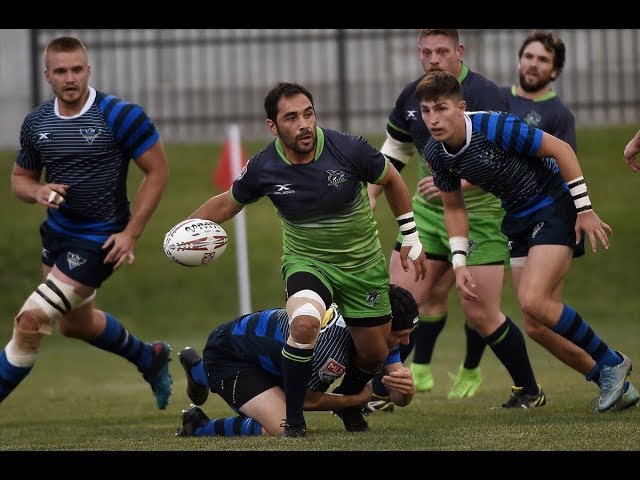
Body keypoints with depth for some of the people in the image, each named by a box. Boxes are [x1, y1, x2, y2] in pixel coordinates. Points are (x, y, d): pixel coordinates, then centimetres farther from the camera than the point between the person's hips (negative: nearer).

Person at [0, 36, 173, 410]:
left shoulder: (119, 116, -18)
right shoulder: (36, 123, -1)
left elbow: (158, 171, -12)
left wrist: (131, 233, -16)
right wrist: (38, 192, -14)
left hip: (100, 241, -8)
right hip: (57, 233, 8)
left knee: (30, 322, -14)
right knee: (75, 323, 26)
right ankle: (150, 358, 50)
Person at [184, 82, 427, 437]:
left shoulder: (348, 150, -21)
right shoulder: (263, 168, -18)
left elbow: (392, 181, -2)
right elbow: (227, 202, 3)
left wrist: (411, 239, 4)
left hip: (363, 264, 2)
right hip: (307, 261, -1)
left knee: (374, 355, 10)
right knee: (304, 323, -33)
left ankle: (347, 401, 46)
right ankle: (293, 421, -18)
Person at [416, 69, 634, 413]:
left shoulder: (494, 127, -27)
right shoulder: (435, 153, -7)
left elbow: (561, 150, -19)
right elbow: (454, 208, 9)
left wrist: (584, 210, -17)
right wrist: (459, 263, 0)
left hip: (555, 207, -7)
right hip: (517, 218, 7)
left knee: (533, 301, -21)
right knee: (540, 325, 4)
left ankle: (610, 362, -3)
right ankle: (614, 382, 21)